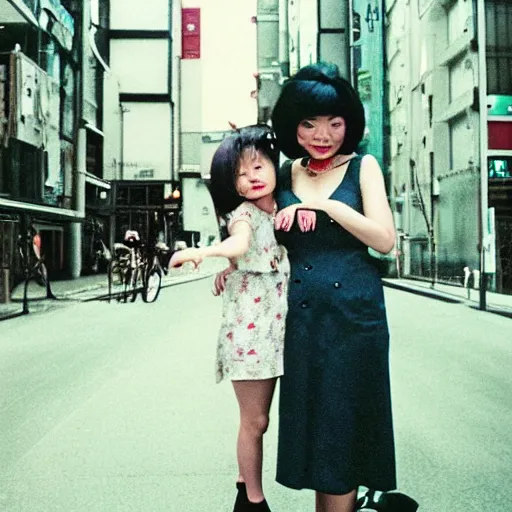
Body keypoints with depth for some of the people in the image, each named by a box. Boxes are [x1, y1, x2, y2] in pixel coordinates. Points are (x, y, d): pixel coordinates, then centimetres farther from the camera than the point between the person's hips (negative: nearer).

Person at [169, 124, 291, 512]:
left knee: (257, 418, 15)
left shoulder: (283, 211, 10)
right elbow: (239, 244, -28)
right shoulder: (243, 213, -9)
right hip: (248, 328, -6)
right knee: (255, 421, 2)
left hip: (277, 327, 6)